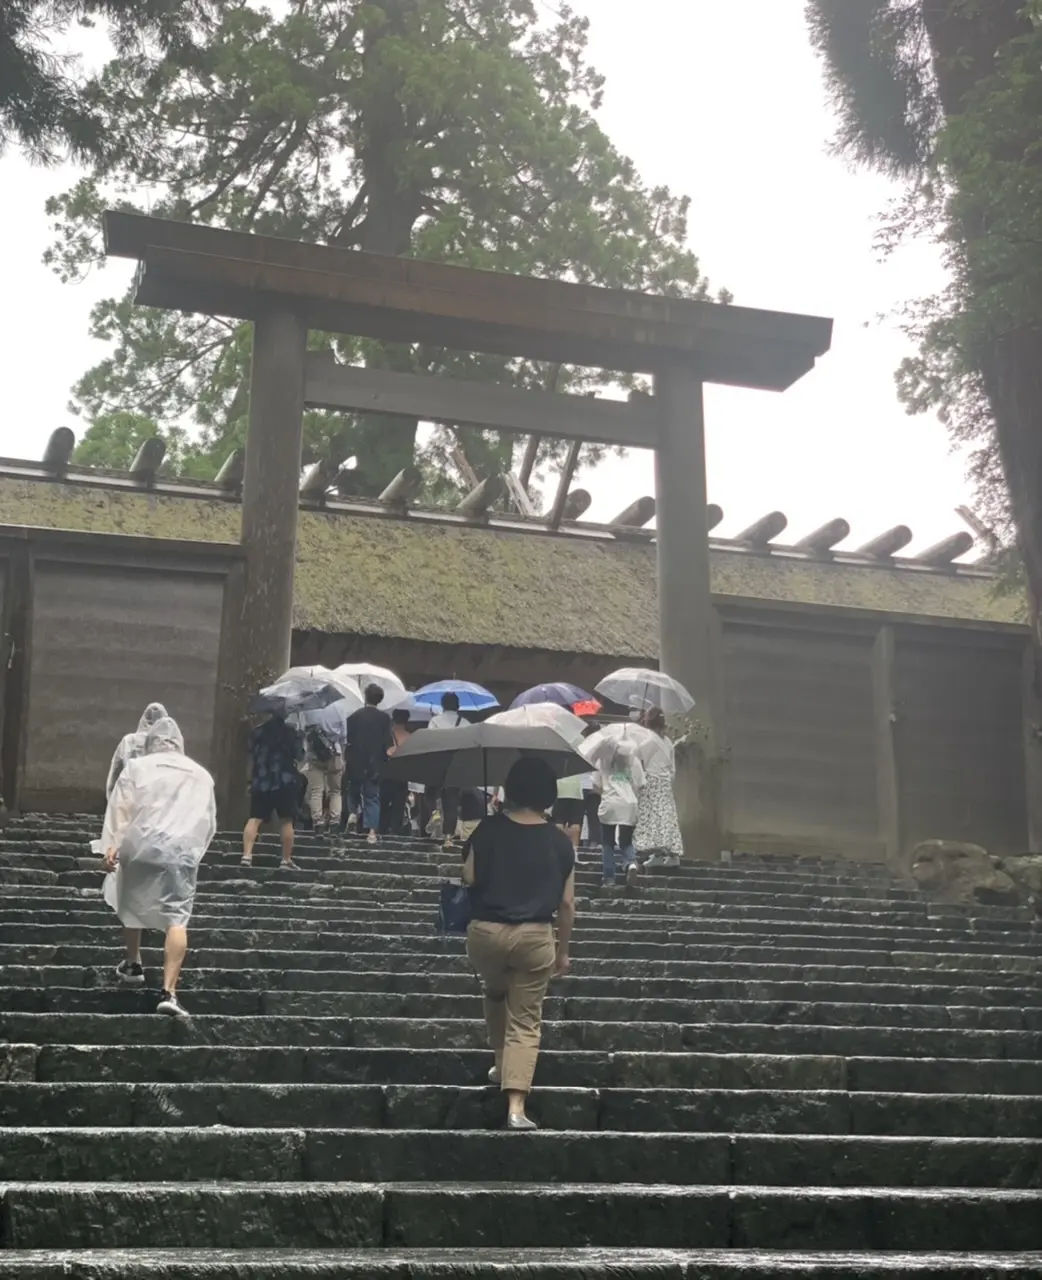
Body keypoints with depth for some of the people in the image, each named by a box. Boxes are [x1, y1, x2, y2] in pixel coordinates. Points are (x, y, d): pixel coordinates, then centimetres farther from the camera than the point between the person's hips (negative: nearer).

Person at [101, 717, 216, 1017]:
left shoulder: (136, 766, 10)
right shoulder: (200, 774, 18)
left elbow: (121, 809, 0)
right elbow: (209, 822, 22)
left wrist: (112, 846, -4)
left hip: (141, 845, 0)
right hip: (182, 851, 0)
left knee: (131, 905, 25)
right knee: (177, 918, -6)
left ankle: (132, 965, 41)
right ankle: (169, 992, -18)